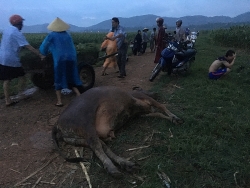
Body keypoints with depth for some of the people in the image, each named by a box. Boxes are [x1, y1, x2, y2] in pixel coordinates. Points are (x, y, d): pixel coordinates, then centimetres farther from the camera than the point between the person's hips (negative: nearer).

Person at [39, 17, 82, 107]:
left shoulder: (51, 35, 2)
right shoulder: (67, 35, 13)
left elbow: (43, 48, 6)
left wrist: (46, 54, 26)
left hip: (59, 60, -3)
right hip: (71, 59, 4)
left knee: (58, 80, 9)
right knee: (71, 79, 16)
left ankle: (59, 101, 5)